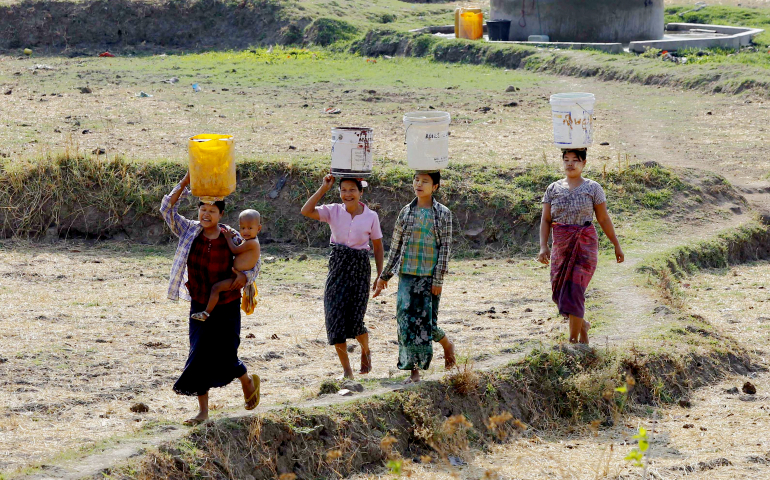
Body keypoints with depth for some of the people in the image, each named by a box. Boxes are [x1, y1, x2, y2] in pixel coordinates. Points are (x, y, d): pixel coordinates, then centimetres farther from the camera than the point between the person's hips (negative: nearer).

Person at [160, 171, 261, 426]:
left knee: (224, 357, -2)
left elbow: (253, 265, -1)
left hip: (227, 308, -3)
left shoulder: (232, 239, -10)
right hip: (200, 307, 3)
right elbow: (167, 209, -11)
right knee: (200, 355, 1)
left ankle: (248, 381, 32)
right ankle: (203, 410, 10)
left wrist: (244, 276, -24)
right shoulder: (190, 232, -3)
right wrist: (185, 183, -19)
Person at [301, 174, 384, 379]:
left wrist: (380, 275, 4)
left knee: (355, 321, -7)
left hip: (360, 270, -2)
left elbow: (378, 247, 6)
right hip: (337, 268, 2)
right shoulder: (334, 211, -2)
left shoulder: (371, 216, -3)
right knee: (336, 318, -3)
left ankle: (366, 351, 29)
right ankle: (346, 370, 8)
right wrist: (324, 188, -17)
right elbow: (306, 211, -17)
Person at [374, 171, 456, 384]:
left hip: (430, 276, -3)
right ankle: (414, 371, 4)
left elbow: (445, 248, -3)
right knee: (407, 320, -2)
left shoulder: (443, 214, 0)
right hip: (407, 274, 3)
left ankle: (447, 344, 28)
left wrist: (438, 279, -10)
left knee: (428, 320, -5)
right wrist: (385, 276, 13)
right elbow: (396, 246, 13)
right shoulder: (406, 212, 8)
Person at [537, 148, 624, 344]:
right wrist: (543, 246, -6)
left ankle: (574, 339, -4)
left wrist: (617, 245, 7)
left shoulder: (592, 188, 1)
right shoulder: (553, 189, 9)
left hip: (585, 244, -4)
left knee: (574, 291, -11)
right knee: (559, 291, 4)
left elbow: (604, 219, 5)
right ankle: (582, 324, 30)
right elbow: (545, 220, 6)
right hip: (561, 245, 4)